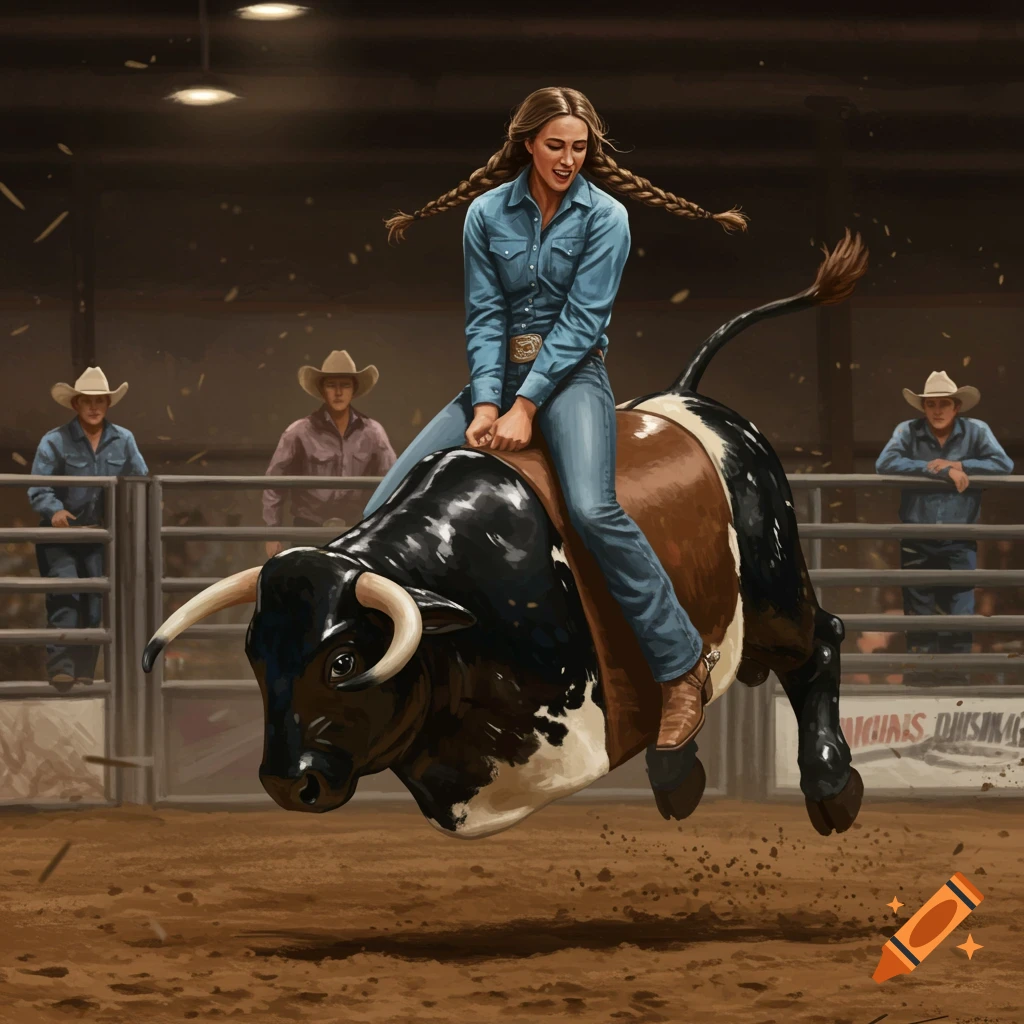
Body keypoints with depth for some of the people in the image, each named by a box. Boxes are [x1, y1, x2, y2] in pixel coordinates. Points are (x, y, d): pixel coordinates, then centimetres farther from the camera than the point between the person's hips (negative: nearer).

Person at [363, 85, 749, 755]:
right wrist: (487, 402, -13)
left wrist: (527, 404, -17)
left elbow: (580, 321, -9)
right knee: (385, 509, -9)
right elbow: (484, 316, 2)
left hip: (571, 373, -4)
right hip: (498, 373, 4)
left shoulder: (605, 216, -3)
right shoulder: (486, 213, 5)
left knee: (592, 507, -32)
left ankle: (684, 664, -25)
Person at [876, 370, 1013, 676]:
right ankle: (918, 682, 14)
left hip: (959, 544, 0)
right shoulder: (909, 432, -2)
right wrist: (939, 470, -22)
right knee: (918, 616, 5)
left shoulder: (976, 431, 1)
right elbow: (884, 463, -18)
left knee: (960, 614, -3)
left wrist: (959, 465, -18)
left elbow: (1003, 464, -11)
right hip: (917, 544, 0)